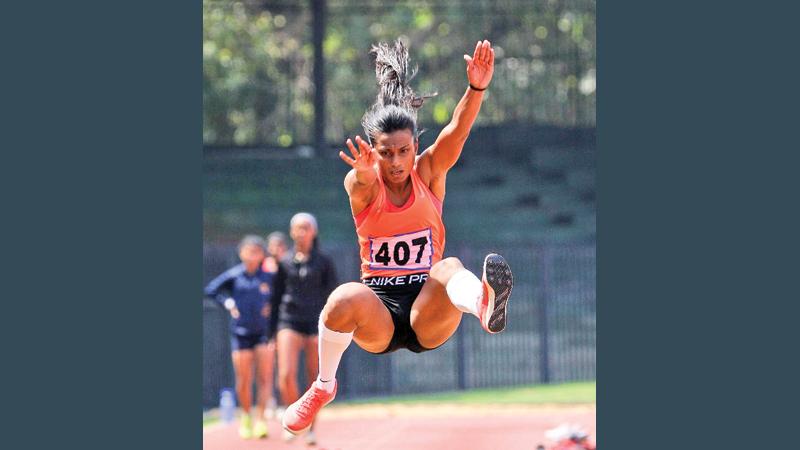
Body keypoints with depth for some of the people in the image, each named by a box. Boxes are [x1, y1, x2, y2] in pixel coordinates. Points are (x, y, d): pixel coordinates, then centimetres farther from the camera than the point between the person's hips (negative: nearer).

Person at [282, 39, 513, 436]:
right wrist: (363, 172, -55)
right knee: (345, 299, -36)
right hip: (379, 308, 0)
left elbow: (456, 132, -16)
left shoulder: (428, 173, 1)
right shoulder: (362, 187, -4)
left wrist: (477, 89, -35)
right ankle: (323, 387, -11)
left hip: (428, 314, 0)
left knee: (450, 268, -34)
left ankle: (485, 305, -71)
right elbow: (362, 182, -30)